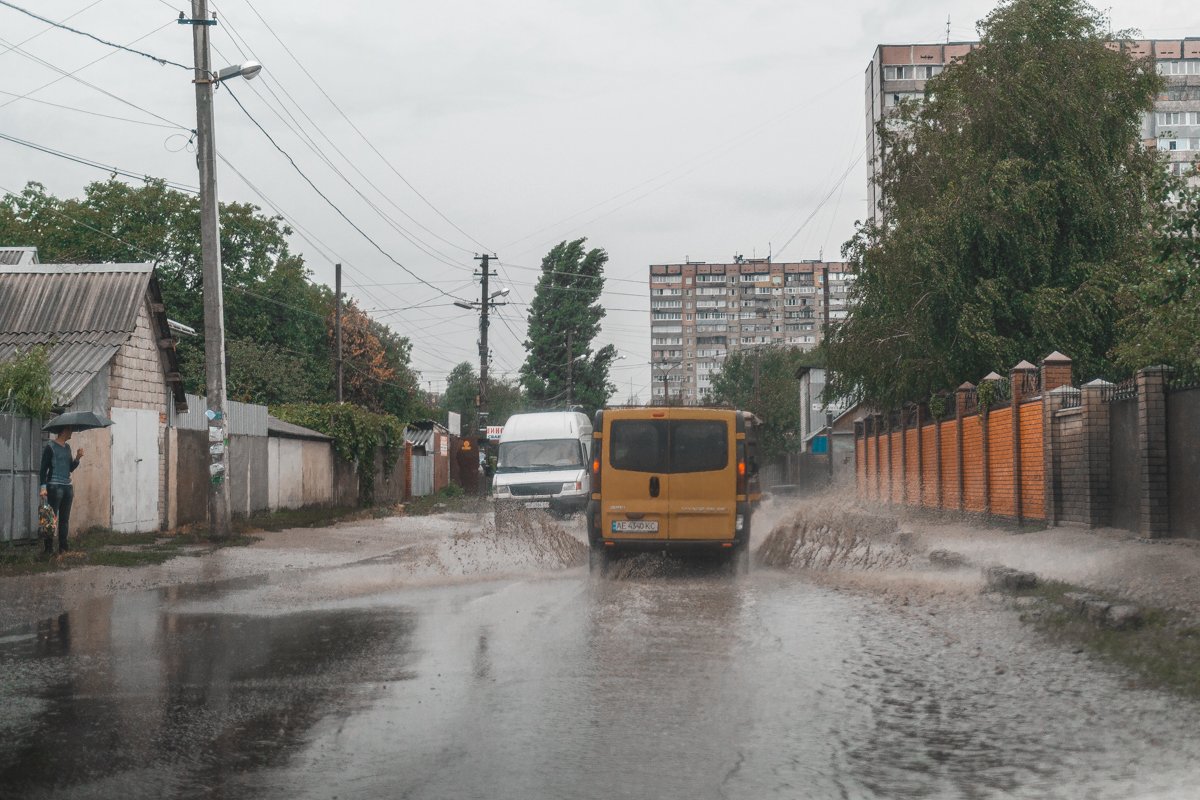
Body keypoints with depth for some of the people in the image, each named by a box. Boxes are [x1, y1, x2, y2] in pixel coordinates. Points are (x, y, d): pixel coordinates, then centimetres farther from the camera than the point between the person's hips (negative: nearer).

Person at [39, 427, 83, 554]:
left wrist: (77, 458, 3)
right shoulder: (50, 446, -5)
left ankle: (63, 548, 11)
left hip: (67, 486, 7)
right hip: (54, 486, -7)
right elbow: (43, 468, -8)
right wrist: (43, 487, -17)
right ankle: (49, 548, -5)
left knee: (65, 519, 7)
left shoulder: (67, 447, 16)